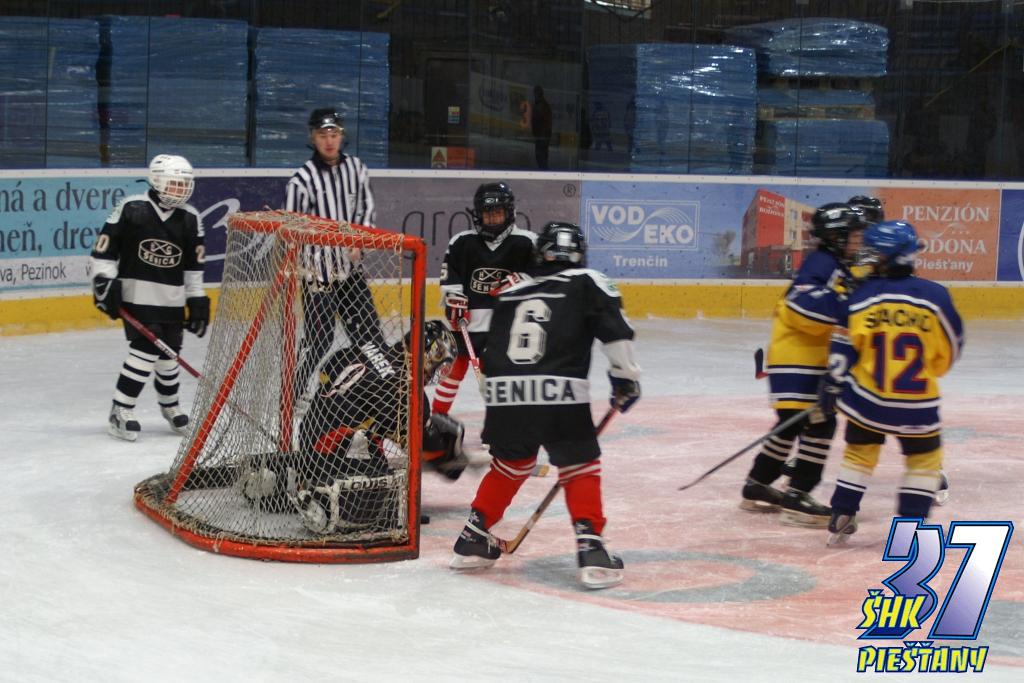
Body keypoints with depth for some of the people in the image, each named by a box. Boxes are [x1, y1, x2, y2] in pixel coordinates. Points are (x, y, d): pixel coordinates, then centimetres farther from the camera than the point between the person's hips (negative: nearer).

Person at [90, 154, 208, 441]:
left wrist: (197, 300, 10)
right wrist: (104, 284, -11)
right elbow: (103, 250, -6)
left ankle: (169, 405, 36)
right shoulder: (131, 209, -9)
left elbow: (193, 265, 12)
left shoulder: (190, 219, 4)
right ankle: (120, 413, -8)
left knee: (169, 352, 11)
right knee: (145, 350, -15)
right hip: (137, 295, -5)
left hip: (172, 299, 5)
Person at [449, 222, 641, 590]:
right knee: (580, 468, 9)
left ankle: (472, 541, 29)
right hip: (560, 394, -4)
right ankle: (591, 551, -2)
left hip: (504, 393, 4)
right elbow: (616, 331, -1)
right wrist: (625, 377, 9)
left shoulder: (511, 292, 23)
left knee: (509, 465, 25)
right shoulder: (588, 283, 10)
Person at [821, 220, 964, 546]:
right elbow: (951, 349, 4)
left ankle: (841, 519, 19)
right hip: (918, 405, -1)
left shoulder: (858, 297, -7)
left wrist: (831, 387, 10)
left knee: (859, 453, 20)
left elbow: (842, 351, -3)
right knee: (925, 459, 16)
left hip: (866, 398, 1)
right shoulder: (935, 296, -7)